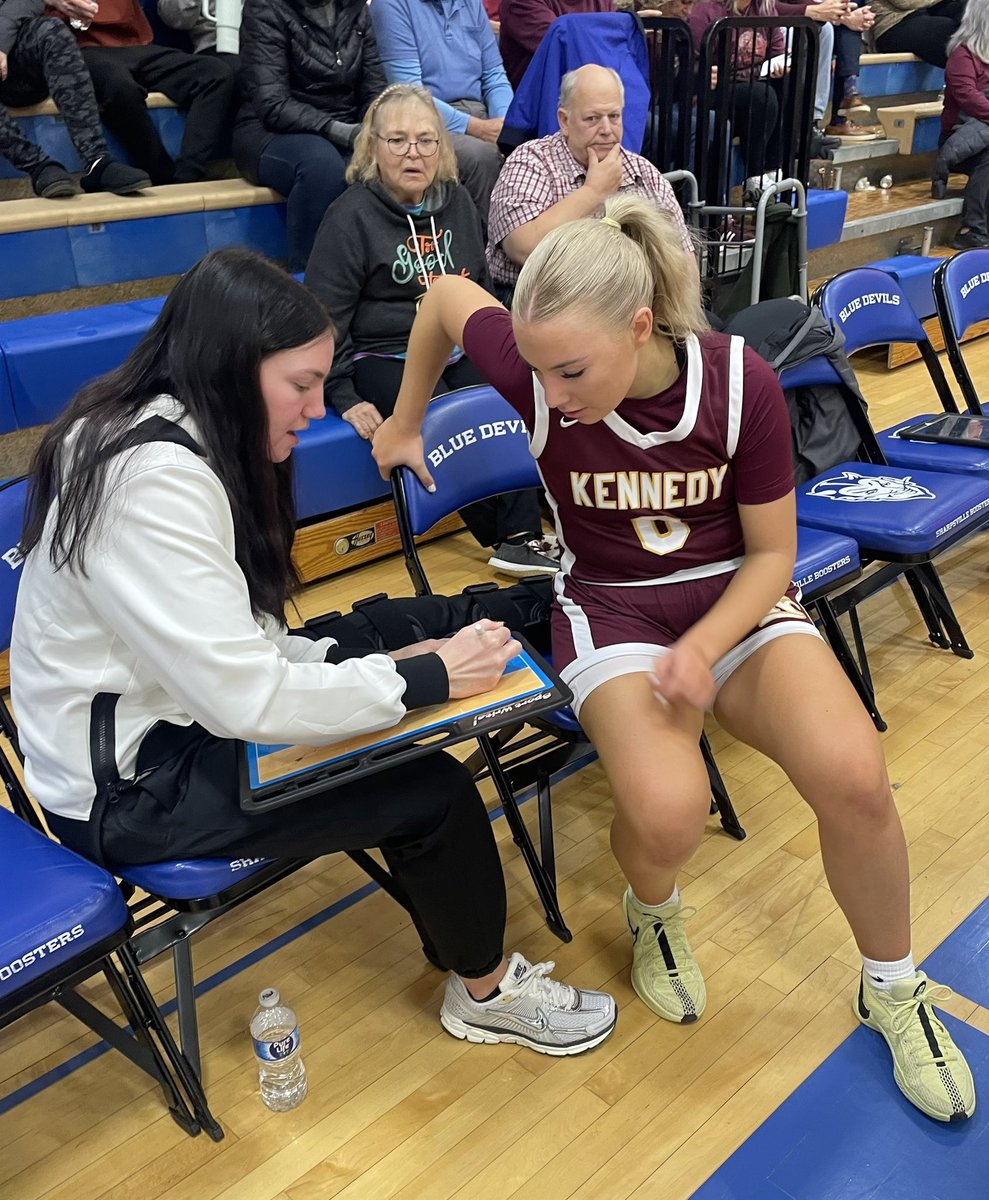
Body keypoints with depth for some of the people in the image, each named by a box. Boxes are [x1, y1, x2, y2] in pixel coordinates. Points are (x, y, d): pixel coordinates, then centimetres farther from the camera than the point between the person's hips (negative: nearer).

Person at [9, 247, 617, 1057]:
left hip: (171, 719, 9)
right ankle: (487, 993, 16)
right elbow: (242, 697, -27)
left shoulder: (177, 437, 3)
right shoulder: (152, 478, -26)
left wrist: (369, 660, -8)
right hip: (129, 786, -9)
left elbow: (235, 647, 3)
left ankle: (454, 938, 18)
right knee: (435, 790, -11)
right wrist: (428, 678, -19)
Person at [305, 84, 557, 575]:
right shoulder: (351, 215, -5)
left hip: (457, 349, 5)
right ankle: (512, 535, -20)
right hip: (383, 356, -5)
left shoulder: (456, 202, 13)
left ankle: (522, 536, -25)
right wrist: (345, 398, -14)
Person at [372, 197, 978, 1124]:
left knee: (852, 774, -26)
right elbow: (445, 293, 3)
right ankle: (654, 911, 9)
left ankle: (893, 990, 6)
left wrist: (704, 649, -22)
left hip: (737, 596, 1)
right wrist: (403, 424, 13)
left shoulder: (741, 383, -17)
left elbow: (771, 551, -5)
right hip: (610, 606, 0)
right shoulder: (535, 369, -18)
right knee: (666, 810, -32)